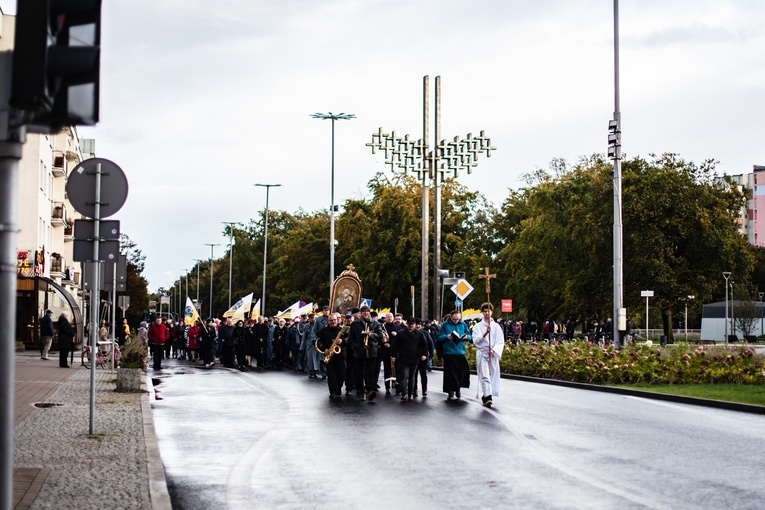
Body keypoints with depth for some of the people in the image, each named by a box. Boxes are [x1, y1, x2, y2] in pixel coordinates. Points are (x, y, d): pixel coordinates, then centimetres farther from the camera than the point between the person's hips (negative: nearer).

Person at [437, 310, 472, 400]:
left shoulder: (463, 324, 7)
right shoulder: (445, 325, 1)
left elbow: (469, 336, 12)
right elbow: (439, 337, 0)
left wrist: (466, 337, -11)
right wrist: (447, 336, -19)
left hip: (461, 353, 2)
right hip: (449, 353, -2)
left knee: (462, 372, 3)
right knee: (450, 373, -3)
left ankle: (457, 388, 24)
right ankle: (450, 392, 5)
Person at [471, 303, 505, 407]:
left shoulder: (496, 326, 5)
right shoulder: (478, 326, 3)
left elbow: (500, 342, 3)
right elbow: (475, 341, -7)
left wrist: (493, 350, -14)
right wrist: (485, 333, -22)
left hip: (493, 354, 2)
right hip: (482, 353, -2)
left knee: (493, 375, 6)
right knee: (485, 376, -13)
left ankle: (486, 396, 20)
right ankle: (488, 397, -23)